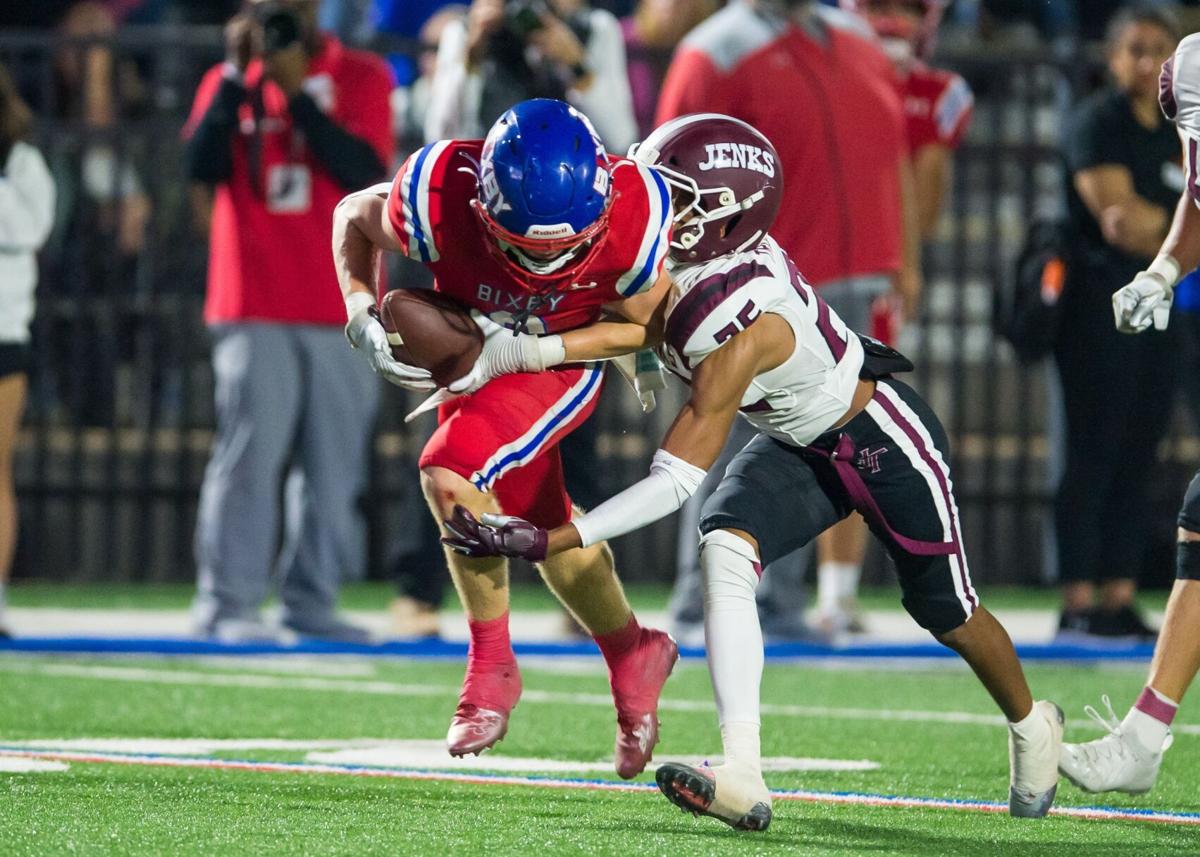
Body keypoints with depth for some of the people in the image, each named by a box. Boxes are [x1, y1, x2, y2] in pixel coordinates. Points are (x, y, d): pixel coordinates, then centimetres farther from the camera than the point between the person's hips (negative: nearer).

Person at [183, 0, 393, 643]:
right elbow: (202, 167, -3)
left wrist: (295, 89, -10)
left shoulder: (361, 77, 7)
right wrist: (238, 72, -6)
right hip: (254, 309, 0)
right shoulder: (230, 80, 12)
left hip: (340, 307, 1)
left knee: (334, 463, 0)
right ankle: (225, 605, -10)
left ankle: (310, 606, 5)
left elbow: (365, 173, -8)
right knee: (250, 451, -9)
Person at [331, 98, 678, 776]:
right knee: (543, 525, 14)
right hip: (471, 349, 3)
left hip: (561, 361, -3)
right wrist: (364, 317, -26)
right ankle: (634, 656, 39)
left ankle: (493, 668, -6)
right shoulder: (436, 201, -35)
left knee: (452, 474, -24)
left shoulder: (630, 219, -37)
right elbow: (354, 218, -11)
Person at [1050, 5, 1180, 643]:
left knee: (1138, 461, 5)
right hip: (1099, 303, -7)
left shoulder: (1174, 134, 19)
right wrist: (1175, 229, -3)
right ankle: (1078, 602, -9)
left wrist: (1148, 227, -5)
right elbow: (1118, 211, -15)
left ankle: (1120, 597, 7)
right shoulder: (1097, 123, -4)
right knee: (1090, 456, -9)